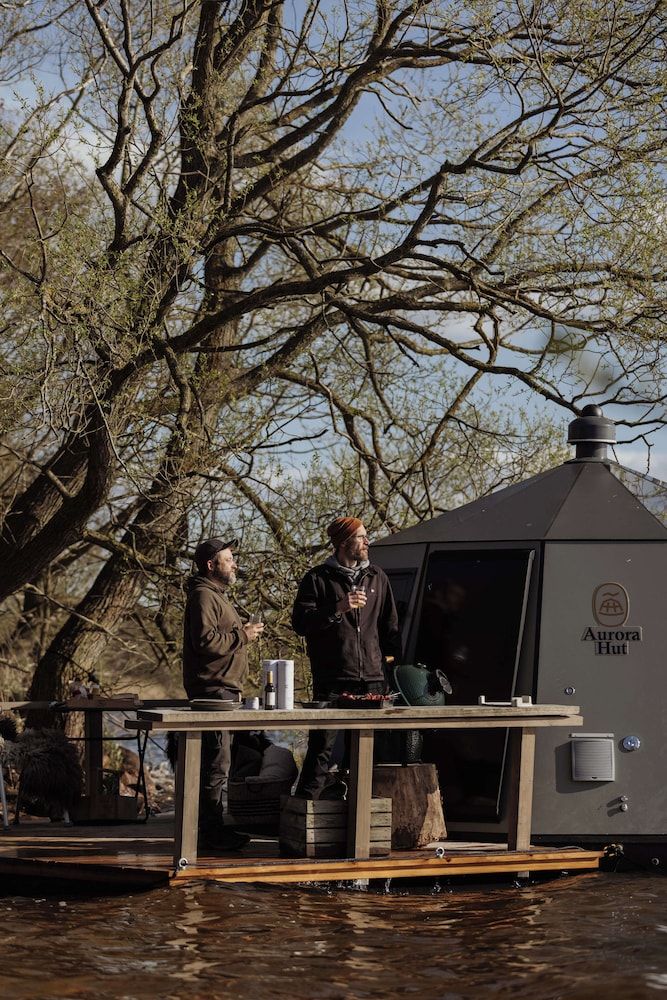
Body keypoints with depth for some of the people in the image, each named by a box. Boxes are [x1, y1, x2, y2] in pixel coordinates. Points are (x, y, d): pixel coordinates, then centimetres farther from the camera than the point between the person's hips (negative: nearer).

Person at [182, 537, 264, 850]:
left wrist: (244, 633, 18)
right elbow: (206, 641, -24)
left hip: (223, 689, 11)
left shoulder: (217, 595, 24)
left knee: (217, 762, 13)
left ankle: (214, 829, 17)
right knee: (216, 763, -12)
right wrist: (242, 636, -16)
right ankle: (211, 831, -11)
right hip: (212, 689, -11)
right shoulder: (203, 596, -12)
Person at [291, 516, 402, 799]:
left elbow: (390, 627, 21)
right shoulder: (319, 578, 3)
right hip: (332, 681, -4)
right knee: (322, 746, -9)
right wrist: (337, 608, -16)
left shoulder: (376, 577, 17)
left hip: (371, 680, 4)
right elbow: (300, 623, -5)